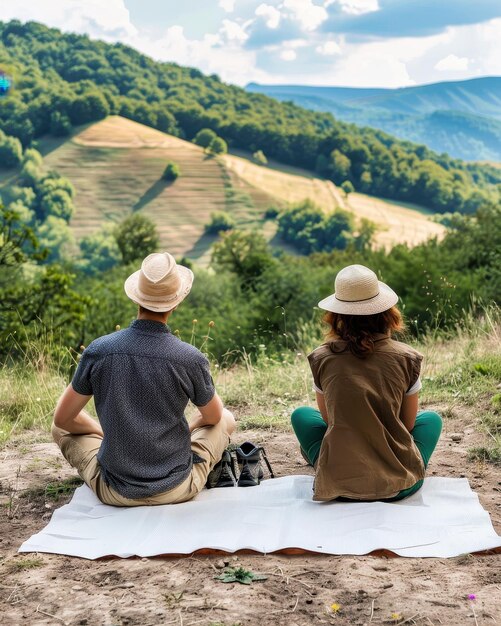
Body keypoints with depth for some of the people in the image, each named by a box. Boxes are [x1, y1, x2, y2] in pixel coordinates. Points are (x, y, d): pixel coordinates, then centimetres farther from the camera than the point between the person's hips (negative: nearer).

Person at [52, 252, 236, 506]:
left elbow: (62, 419, 1)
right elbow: (213, 416, 3)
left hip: (115, 493, 1)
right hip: (177, 490, -1)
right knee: (226, 419, 23)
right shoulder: (191, 359, -18)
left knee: (62, 428, 25)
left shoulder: (98, 351, -13)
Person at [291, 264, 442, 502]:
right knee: (432, 418, 30)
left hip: (338, 483, 0)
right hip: (400, 485, 0)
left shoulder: (321, 358, -6)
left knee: (301, 414, 28)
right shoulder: (407, 358, -7)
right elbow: (408, 424, 5)